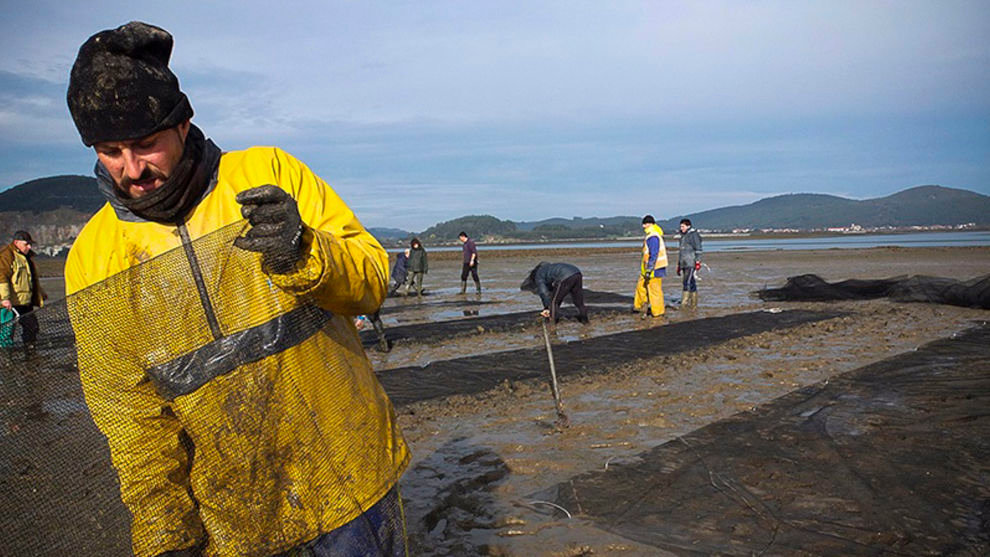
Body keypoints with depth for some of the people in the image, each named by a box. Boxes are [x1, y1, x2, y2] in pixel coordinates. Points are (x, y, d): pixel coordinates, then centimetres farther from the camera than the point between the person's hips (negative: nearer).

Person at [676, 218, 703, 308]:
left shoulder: (693, 235, -5)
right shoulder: (683, 236, 20)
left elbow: (698, 249, -11)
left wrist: (698, 262, -19)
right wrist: (678, 265, 23)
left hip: (691, 263, -8)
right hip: (684, 264, 8)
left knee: (688, 282, -14)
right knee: (691, 283, 9)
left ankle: (684, 303, -16)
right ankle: (693, 304, 11)